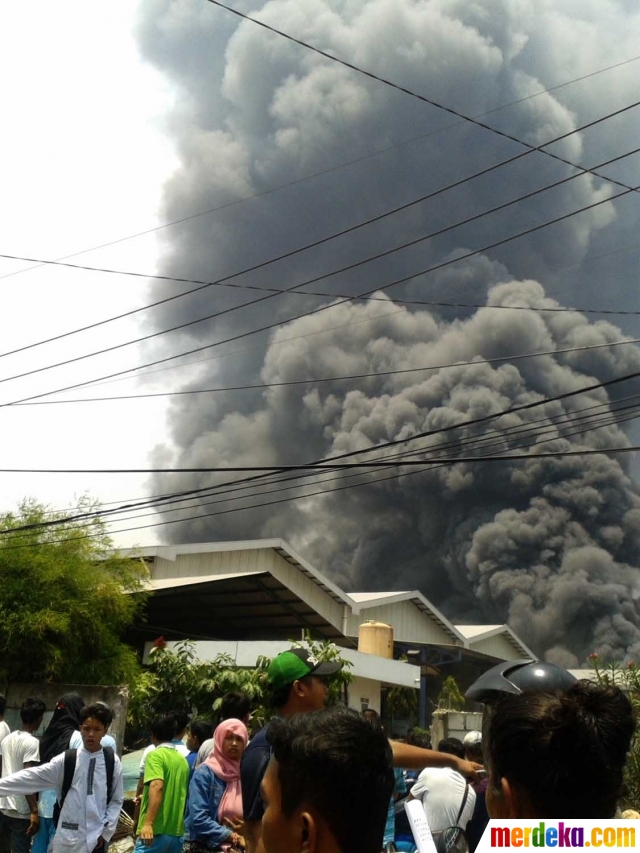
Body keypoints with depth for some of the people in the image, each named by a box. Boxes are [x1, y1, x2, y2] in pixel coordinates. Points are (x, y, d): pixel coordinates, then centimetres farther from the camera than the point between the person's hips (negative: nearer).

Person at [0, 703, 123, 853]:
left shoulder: (112, 762, 0)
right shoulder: (66, 759, -1)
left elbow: (116, 800, 6)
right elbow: (33, 777, -3)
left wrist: (106, 831, -1)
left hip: (96, 838, 0)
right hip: (67, 838, 0)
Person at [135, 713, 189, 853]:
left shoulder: (155, 755, -5)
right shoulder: (182, 760, 17)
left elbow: (157, 786, -21)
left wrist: (148, 823, -27)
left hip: (156, 831, -7)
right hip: (176, 833, 7)